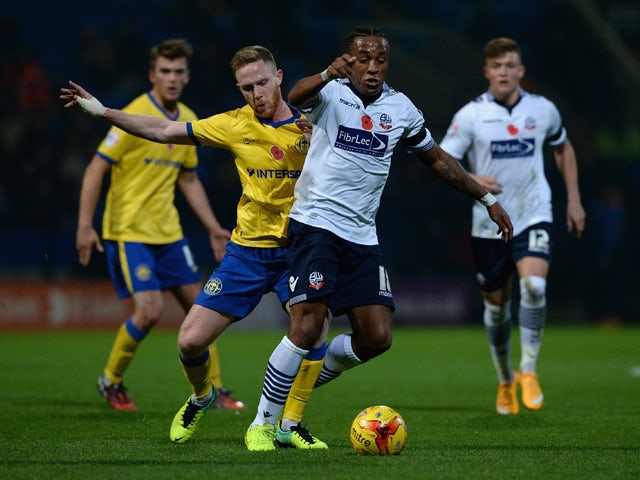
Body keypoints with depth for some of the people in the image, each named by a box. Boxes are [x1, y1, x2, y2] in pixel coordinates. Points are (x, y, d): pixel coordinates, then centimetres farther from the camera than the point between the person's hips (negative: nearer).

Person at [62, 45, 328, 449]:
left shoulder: (310, 125, -4)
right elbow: (164, 131, 6)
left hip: (296, 251, -2)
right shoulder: (235, 125, 1)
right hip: (247, 250, 2)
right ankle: (201, 398, 30)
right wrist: (102, 111, 4)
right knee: (191, 341, -4)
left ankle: (290, 426, -5)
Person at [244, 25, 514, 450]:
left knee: (377, 337, -3)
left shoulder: (401, 109, 9)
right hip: (316, 223, -5)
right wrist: (327, 75, -53)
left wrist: (488, 198, 21)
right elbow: (297, 97, -31)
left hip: (362, 236, 5)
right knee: (308, 327, -18)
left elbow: (437, 159, 22)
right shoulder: (331, 92, -7)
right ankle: (263, 424, -2)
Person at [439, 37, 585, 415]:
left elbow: (563, 148, 21)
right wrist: (471, 179, -23)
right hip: (490, 224, 0)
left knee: (534, 286, -24)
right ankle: (506, 382, 28)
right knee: (496, 305, 7)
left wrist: (574, 199, 15)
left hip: (534, 217, 0)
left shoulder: (543, 110, 2)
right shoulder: (471, 115, -5)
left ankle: (529, 370, -10)